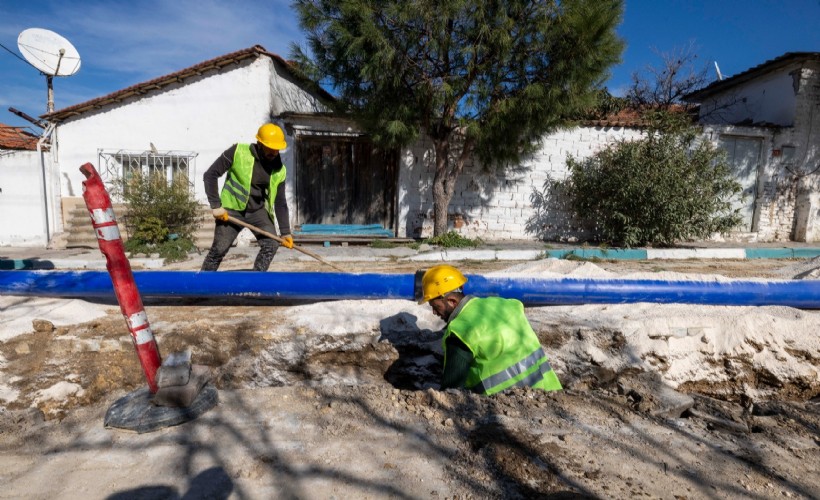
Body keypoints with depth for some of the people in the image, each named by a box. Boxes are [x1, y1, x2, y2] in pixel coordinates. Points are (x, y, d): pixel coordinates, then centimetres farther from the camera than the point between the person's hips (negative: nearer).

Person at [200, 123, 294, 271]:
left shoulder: (279, 170, -6)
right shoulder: (238, 152, -17)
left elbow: (280, 203, 0)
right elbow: (210, 175, -12)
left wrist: (285, 231, -4)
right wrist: (216, 205, -19)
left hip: (258, 211, 3)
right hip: (232, 210, -3)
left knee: (272, 244, -12)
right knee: (218, 250, -4)